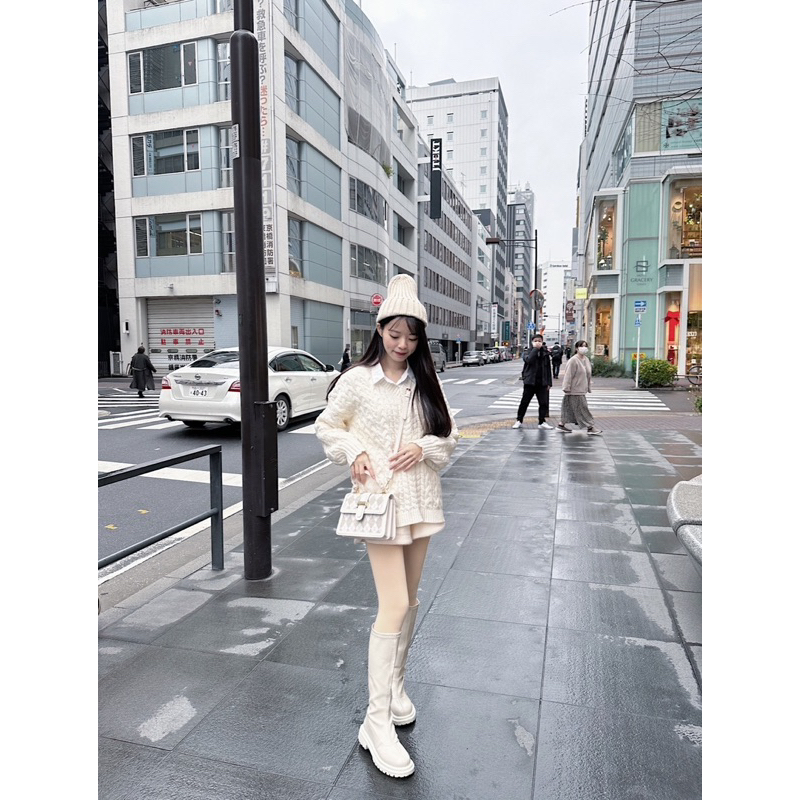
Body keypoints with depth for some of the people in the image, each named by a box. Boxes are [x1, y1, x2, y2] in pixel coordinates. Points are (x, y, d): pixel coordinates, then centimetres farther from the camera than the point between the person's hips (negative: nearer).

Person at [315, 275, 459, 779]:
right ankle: (378, 720, 7)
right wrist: (354, 453, -13)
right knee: (394, 606, -8)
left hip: (420, 498, 5)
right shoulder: (357, 379, -6)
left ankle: (396, 683, 39)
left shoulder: (426, 382, 3)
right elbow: (328, 427, 4)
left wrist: (424, 447, -13)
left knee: (410, 600, 16)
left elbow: (449, 435, 7)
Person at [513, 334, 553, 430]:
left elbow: (548, 369, 9)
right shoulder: (529, 351, -1)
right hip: (530, 381, -2)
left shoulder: (545, 353, 7)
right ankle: (519, 420, 14)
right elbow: (529, 360, -24)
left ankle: (542, 422, 14)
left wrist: (549, 383, 5)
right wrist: (535, 348, -21)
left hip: (542, 382, 3)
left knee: (544, 403, 3)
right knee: (524, 402, 4)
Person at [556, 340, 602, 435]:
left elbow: (588, 375, 20)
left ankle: (561, 425, 21)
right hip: (574, 391, -9)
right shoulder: (573, 361, -15)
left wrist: (589, 387, 19)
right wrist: (566, 388, -18)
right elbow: (568, 375, -17)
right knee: (582, 408, -4)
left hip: (581, 390, 9)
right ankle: (590, 428, 2)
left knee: (570, 409, 13)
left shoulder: (586, 360, 12)